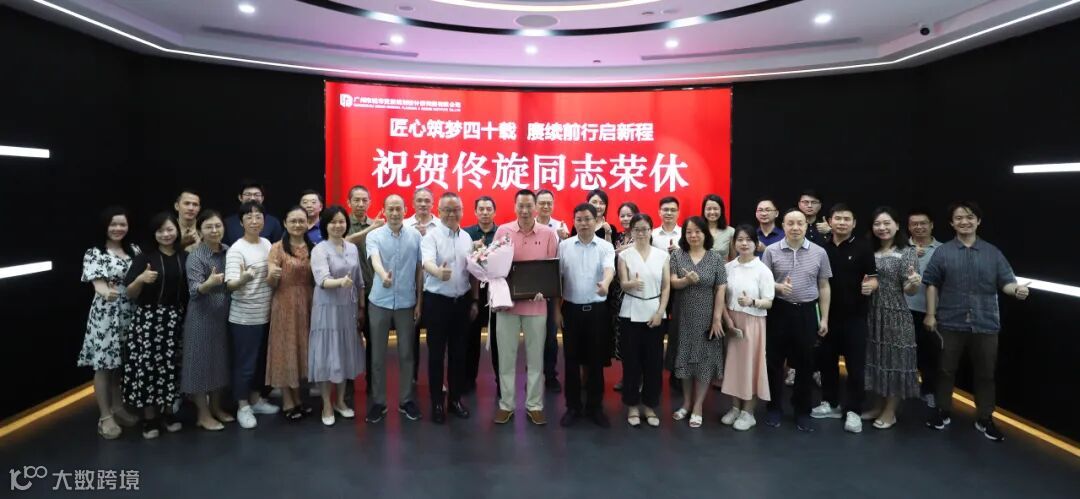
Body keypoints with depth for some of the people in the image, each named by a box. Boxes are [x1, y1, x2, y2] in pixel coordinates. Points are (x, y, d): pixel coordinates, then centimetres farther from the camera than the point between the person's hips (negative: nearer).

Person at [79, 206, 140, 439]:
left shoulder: (134, 250, 10)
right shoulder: (94, 253, -5)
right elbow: (97, 281, -19)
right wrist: (107, 292, -40)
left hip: (130, 314, 5)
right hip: (105, 314, -4)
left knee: (123, 363, 12)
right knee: (104, 364, 0)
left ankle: (118, 407, 27)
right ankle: (105, 416, 7)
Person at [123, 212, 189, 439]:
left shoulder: (185, 258, 6)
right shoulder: (144, 257, -2)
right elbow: (130, 294, -3)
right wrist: (141, 279, -20)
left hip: (176, 319, 3)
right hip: (148, 319, -2)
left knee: (171, 365, 7)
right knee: (147, 365, -3)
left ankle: (167, 412, 22)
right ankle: (149, 417, 10)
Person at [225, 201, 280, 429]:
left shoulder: (267, 244, 5)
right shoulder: (236, 249, -15)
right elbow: (231, 284, -25)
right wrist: (243, 278, -44)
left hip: (265, 314, 7)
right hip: (244, 316, -6)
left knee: (261, 359, 17)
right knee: (245, 362, 3)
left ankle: (256, 399, 33)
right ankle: (243, 407, 17)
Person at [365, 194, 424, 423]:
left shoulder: (415, 236, 0)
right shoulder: (374, 235, -3)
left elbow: (420, 269, 3)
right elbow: (375, 260, -23)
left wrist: (419, 301, 2)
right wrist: (383, 275, -45)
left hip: (407, 302, 1)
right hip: (380, 302, 0)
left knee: (406, 353, 9)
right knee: (378, 355, 7)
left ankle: (406, 400, 22)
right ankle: (378, 402, 20)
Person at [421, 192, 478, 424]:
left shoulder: (467, 237, 7)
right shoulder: (431, 236, -10)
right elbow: (427, 262, -29)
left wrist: (475, 301, 10)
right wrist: (439, 272, -51)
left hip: (462, 301, 5)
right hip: (437, 300, -4)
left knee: (459, 352, 12)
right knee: (436, 353, 5)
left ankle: (455, 398, 26)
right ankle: (437, 403, 17)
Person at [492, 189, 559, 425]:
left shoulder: (548, 233, -1)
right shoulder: (502, 231, 0)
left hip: (536, 304, 0)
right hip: (508, 302, 0)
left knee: (535, 356, 8)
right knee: (506, 355, 8)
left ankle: (534, 405, 20)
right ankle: (506, 404, 20)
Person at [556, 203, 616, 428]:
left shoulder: (605, 246, -2)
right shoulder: (564, 246, 2)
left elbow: (609, 268, -21)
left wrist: (605, 283, -44)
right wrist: (557, 309, 2)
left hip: (597, 309, -1)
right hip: (571, 308, 1)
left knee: (596, 360, 7)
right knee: (572, 360, 8)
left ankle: (595, 407, 21)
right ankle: (573, 407, 21)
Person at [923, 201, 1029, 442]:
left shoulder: (993, 252, 4)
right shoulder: (943, 252, 1)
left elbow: (1005, 282, 0)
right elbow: (932, 284, 2)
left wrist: (1016, 289, -23)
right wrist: (930, 314, -1)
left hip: (985, 324, 1)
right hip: (951, 323, -1)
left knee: (985, 374, 10)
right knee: (946, 370, 10)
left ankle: (985, 419, 24)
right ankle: (942, 412, 25)